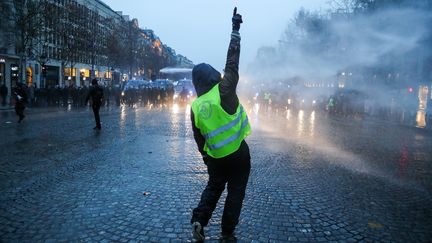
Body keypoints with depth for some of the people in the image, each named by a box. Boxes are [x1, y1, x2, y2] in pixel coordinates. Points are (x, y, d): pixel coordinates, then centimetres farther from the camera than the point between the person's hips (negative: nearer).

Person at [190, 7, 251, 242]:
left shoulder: (195, 106, -3)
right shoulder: (224, 90, -16)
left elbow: (198, 137, 6)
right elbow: (232, 62, -13)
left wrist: (206, 155, 21)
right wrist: (235, 29, -4)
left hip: (215, 157, 4)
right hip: (238, 154, -4)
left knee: (213, 187, 25)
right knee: (235, 193, 11)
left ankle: (199, 220, 11)